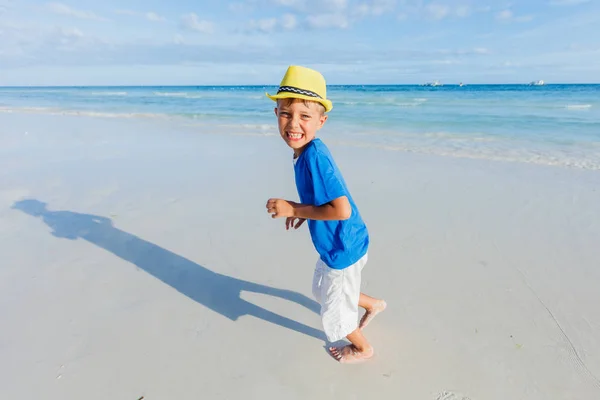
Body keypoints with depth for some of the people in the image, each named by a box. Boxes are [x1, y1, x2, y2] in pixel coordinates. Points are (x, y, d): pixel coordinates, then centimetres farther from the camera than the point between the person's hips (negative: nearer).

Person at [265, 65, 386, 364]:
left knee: (335, 312, 17)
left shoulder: (313, 156, -31)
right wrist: (304, 211, 3)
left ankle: (362, 349, 48)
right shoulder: (309, 152, -3)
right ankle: (373, 304, 54)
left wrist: (294, 210, -25)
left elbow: (342, 210, -34)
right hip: (333, 246, 9)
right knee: (322, 290, 33)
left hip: (343, 250, -9)